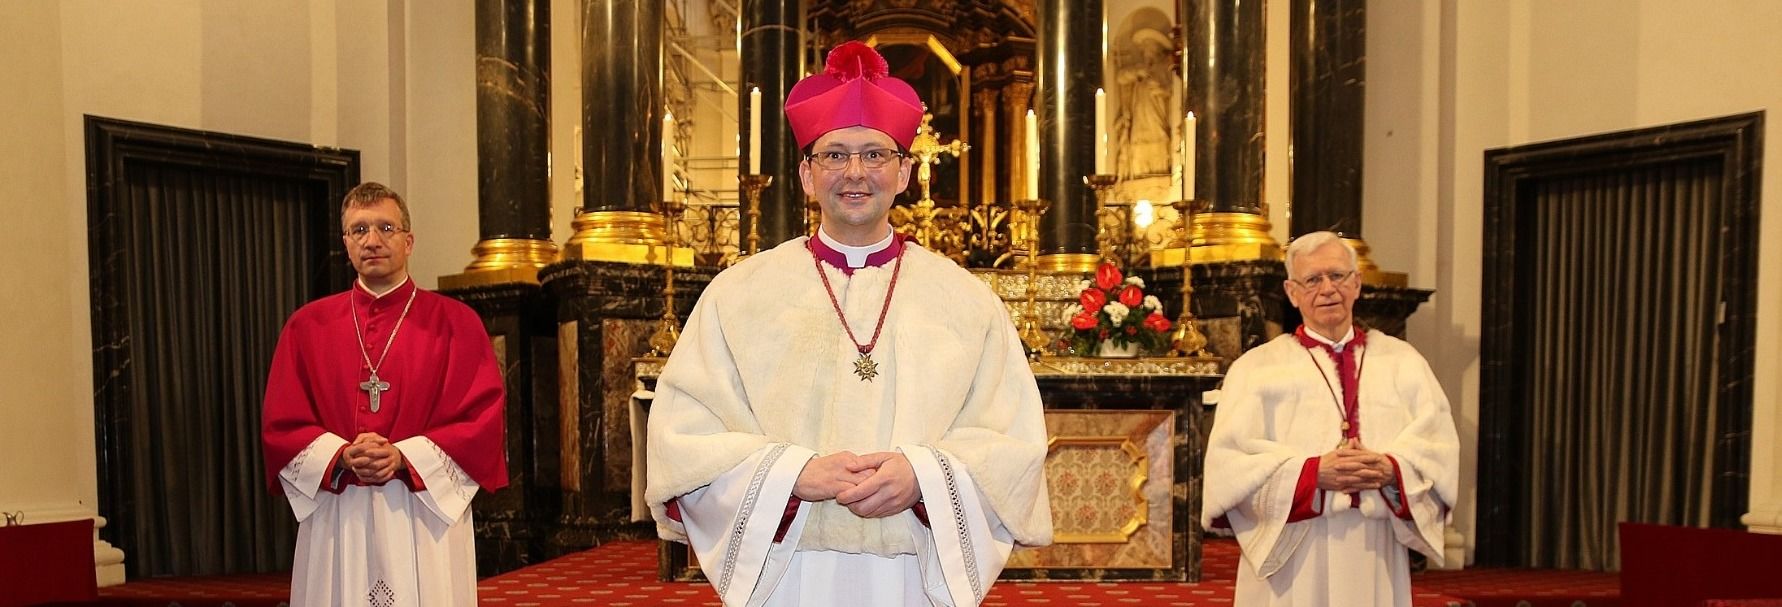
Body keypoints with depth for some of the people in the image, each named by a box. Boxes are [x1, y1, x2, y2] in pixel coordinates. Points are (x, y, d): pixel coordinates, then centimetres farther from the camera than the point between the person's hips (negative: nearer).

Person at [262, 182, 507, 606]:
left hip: (427, 516, -2)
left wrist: (404, 457, -16)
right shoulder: (307, 326, 8)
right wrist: (342, 456, -12)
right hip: (336, 519, 2)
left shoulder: (455, 323, 1)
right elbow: (281, 424, 5)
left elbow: (483, 418, -5)